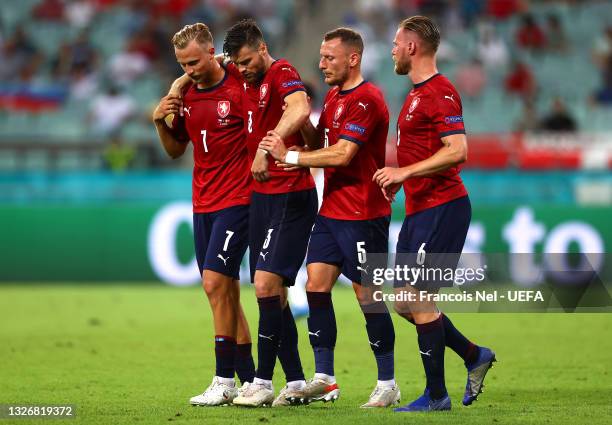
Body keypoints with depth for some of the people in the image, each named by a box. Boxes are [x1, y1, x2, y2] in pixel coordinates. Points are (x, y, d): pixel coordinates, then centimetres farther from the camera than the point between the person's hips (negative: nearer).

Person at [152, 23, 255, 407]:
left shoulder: (239, 90, -10)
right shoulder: (185, 95, 10)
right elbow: (176, 149, 19)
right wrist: (160, 122, 2)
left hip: (236, 199, -7)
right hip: (203, 202, 7)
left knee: (216, 282, -15)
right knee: (226, 292, 7)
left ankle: (225, 381, -11)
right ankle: (249, 379, 13)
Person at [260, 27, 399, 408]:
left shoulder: (366, 99, -16)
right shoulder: (334, 95, 14)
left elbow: (342, 154, -22)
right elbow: (321, 143, 20)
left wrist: (290, 156, -17)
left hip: (362, 215, -9)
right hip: (331, 210, 9)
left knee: (367, 295, -4)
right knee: (316, 284, 2)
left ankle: (388, 384, 5)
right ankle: (324, 380, 6)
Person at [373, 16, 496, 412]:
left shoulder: (440, 92, -14)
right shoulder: (418, 93, 18)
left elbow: (457, 151, -24)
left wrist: (405, 172, -24)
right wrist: (399, 179, 14)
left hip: (442, 209, -10)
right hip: (419, 211, 10)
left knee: (419, 299, -9)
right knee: (405, 302, 10)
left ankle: (436, 395, -1)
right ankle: (475, 356, 22)